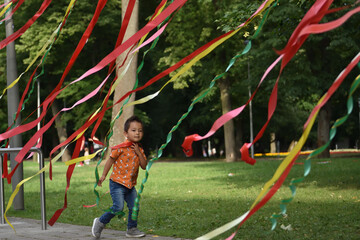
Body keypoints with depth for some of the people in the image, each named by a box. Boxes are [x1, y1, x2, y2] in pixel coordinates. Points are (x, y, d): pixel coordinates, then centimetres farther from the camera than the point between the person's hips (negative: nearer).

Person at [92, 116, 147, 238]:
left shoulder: (140, 150, 8)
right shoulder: (121, 148, -12)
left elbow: (144, 166, 2)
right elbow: (110, 160, -4)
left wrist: (139, 153, -10)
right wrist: (103, 175, -3)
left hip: (130, 185, 7)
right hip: (117, 183, -7)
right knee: (118, 207, -14)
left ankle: (132, 229, 21)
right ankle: (100, 222, 5)